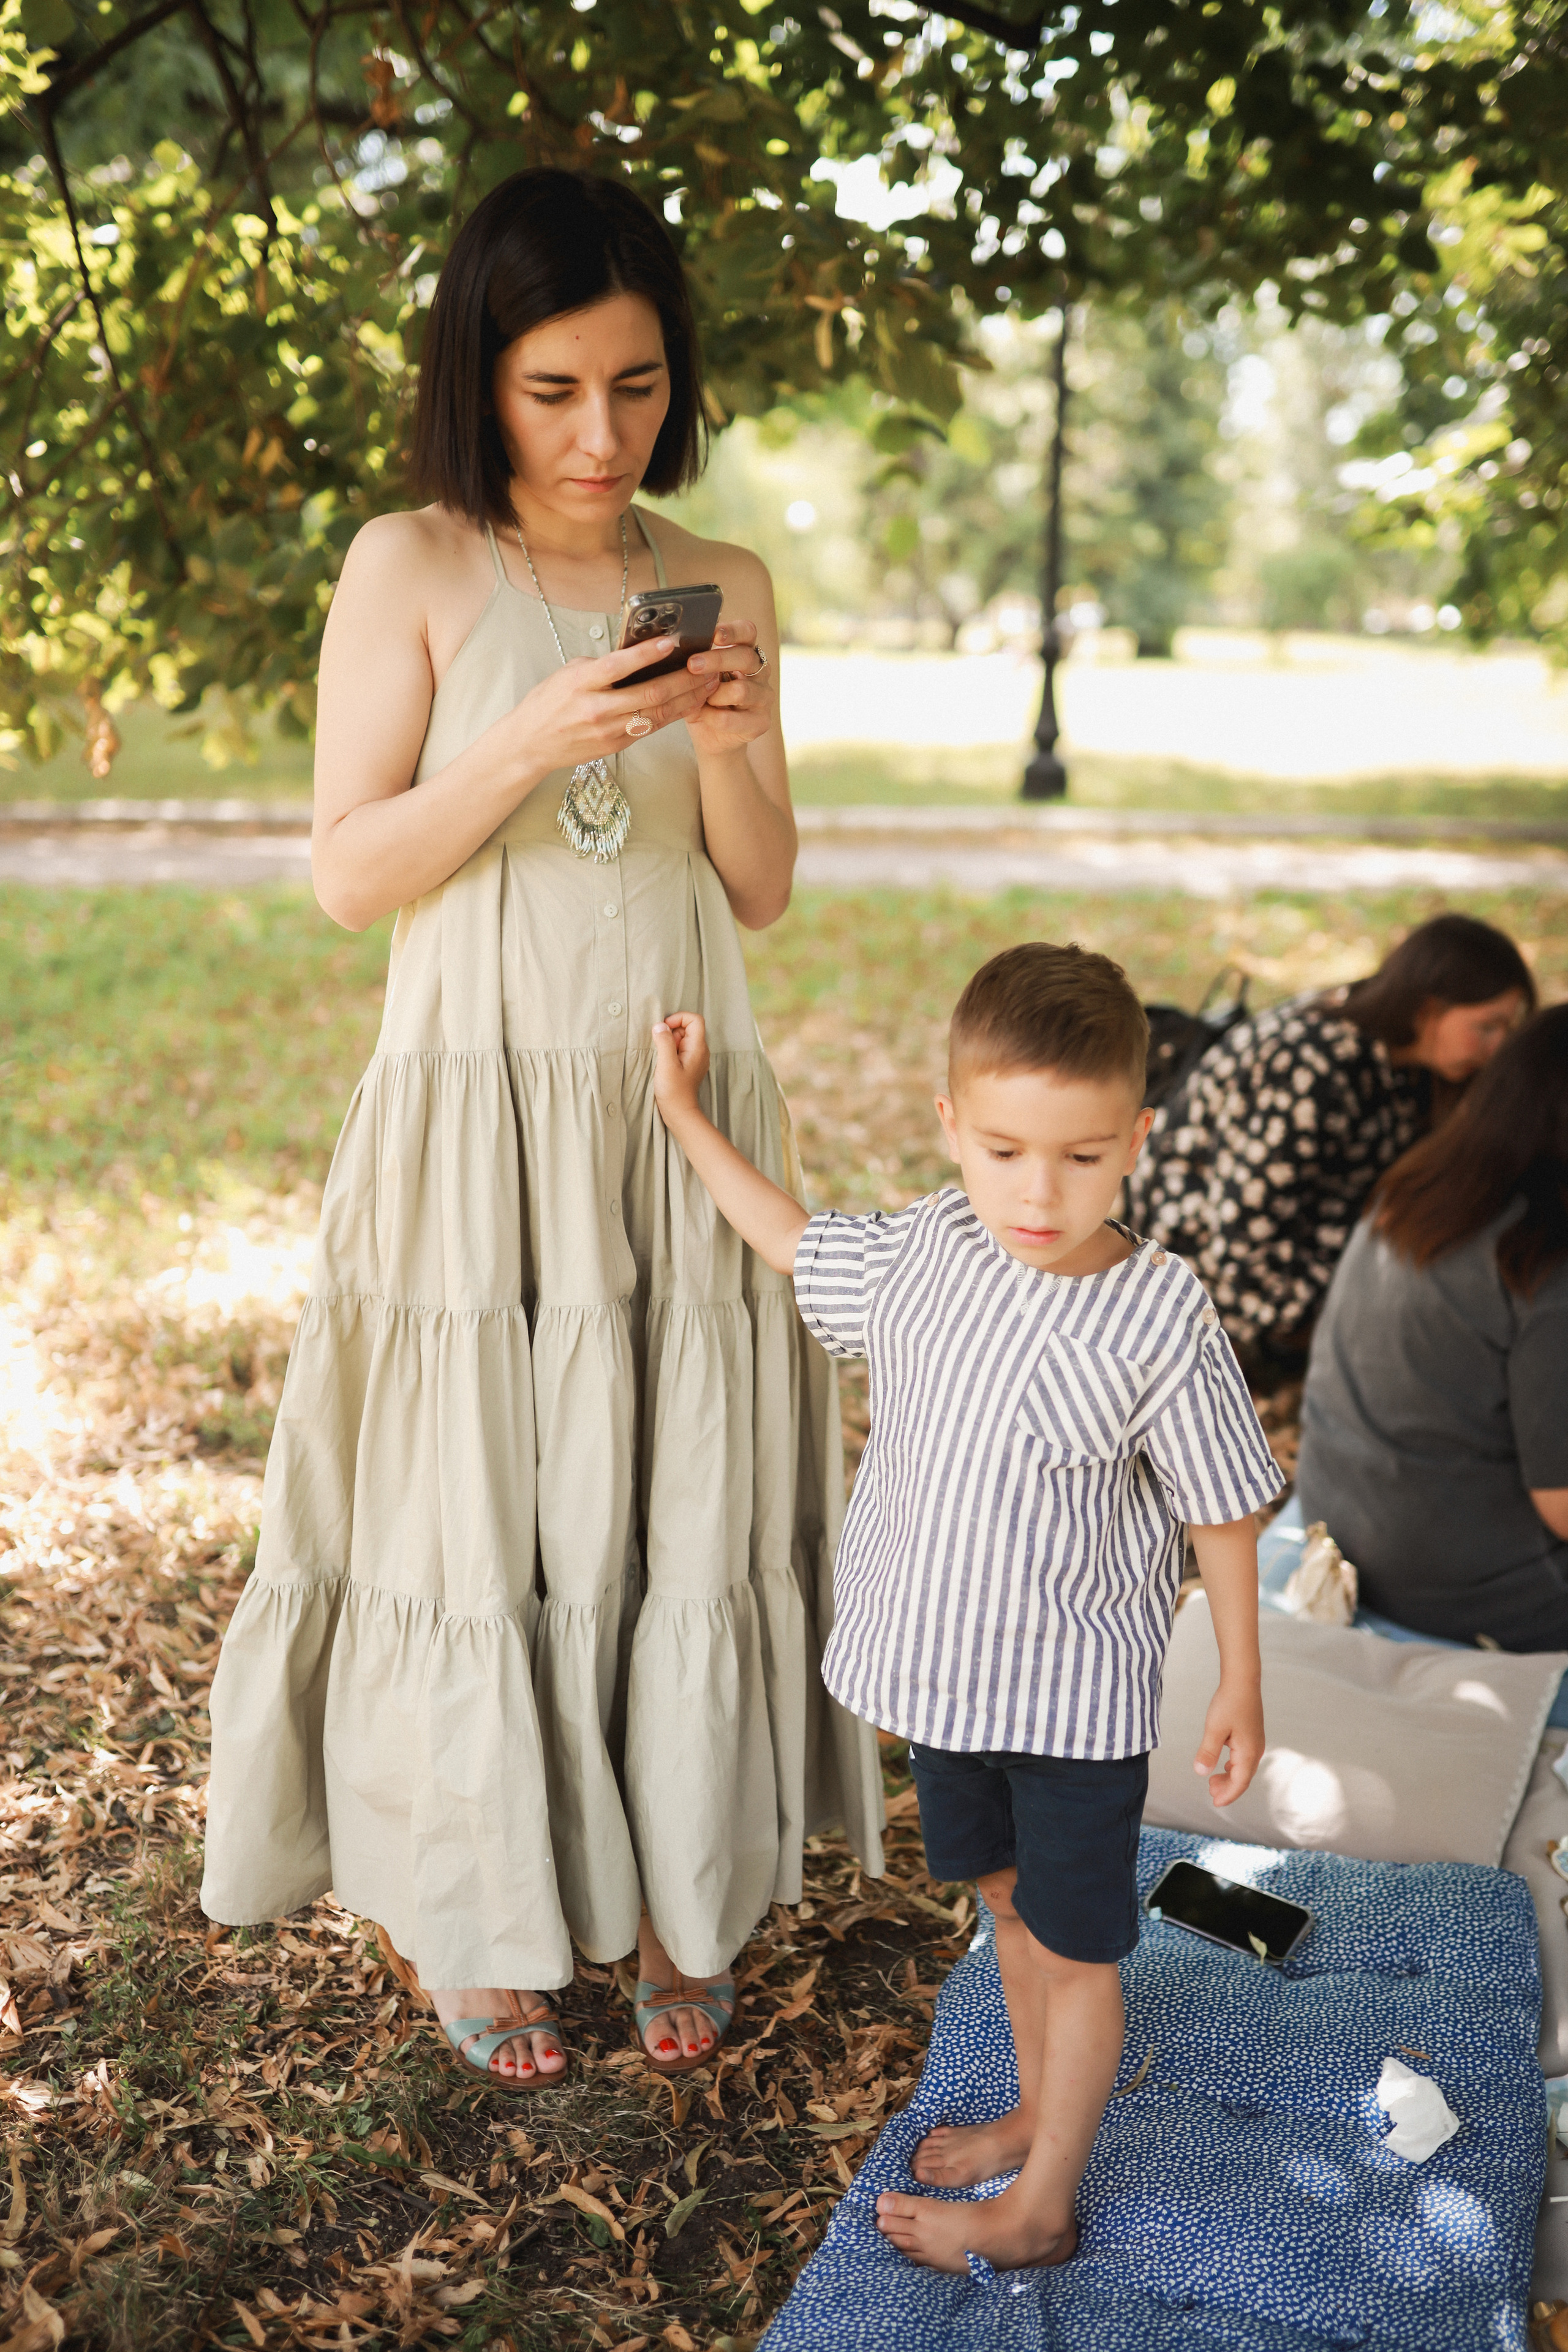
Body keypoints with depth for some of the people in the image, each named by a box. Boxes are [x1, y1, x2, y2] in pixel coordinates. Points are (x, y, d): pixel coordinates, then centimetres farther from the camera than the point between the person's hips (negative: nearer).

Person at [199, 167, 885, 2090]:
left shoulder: (724, 589, 7)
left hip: (683, 1115, 3)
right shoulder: (409, 572, -3)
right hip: (480, 1116, -3)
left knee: (682, 1499, 7)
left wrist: (728, 749, -13)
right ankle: (478, 1923, 24)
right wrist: (529, 744, -19)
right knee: (475, 1509, 4)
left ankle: (675, 1895, 26)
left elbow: (763, 894, 7)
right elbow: (346, 873, -6)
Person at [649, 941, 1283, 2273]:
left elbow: (1223, 1511, -12)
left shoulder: (1159, 1320, -23)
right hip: (949, 1670, 6)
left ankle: (1039, 2210, 30)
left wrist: (1240, 1684, -5)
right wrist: (686, 1116, 14)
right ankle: (1039, 2114, 48)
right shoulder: (927, 1252, -9)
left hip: (1077, 1696, -5)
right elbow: (793, 1242, 11)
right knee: (1010, 1901, 25)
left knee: (1075, 1950, 11)